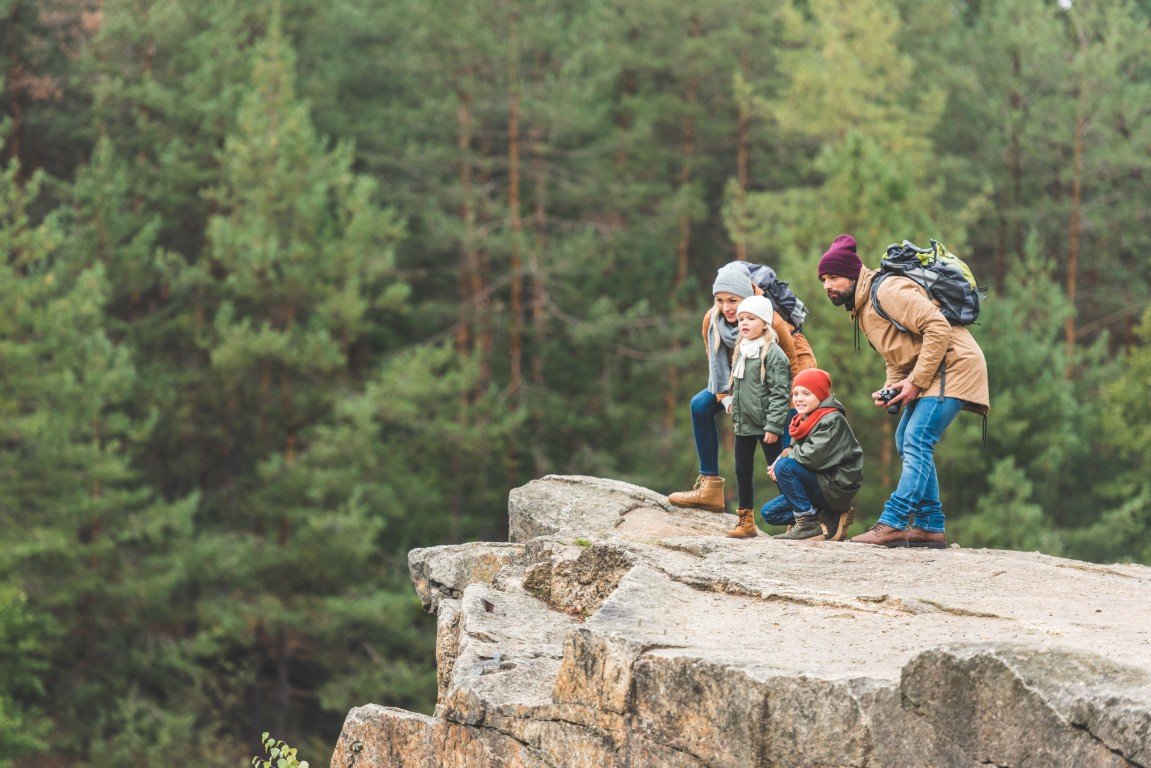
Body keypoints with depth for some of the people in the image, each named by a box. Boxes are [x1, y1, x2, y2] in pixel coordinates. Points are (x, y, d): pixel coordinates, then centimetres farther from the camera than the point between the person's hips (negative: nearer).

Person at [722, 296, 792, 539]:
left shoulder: (773, 353, -11)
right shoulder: (740, 352, 13)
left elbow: (779, 393, -15)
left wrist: (773, 426, -19)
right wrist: (730, 400, 8)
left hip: (766, 426, -8)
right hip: (743, 425, 8)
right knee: (742, 472, 11)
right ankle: (746, 522, 18)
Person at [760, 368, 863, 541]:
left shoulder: (832, 420, -17)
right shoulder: (805, 419, 12)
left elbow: (814, 455, -30)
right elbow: (794, 449, 12)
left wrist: (786, 456, -14)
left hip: (837, 487, -10)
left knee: (785, 466, -25)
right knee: (769, 513, 6)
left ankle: (807, 522, -19)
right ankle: (830, 519, 1)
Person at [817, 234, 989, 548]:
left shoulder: (887, 290, -17)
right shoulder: (863, 310, 16)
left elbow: (938, 328, -25)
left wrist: (916, 382, -22)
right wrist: (890, 390, 2)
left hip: (952, 366, -11)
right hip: (923, 373, 11)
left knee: (917, 442, -18)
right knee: (907, 443, 10)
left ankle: (893, 523, -24)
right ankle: (930, 526, 12)